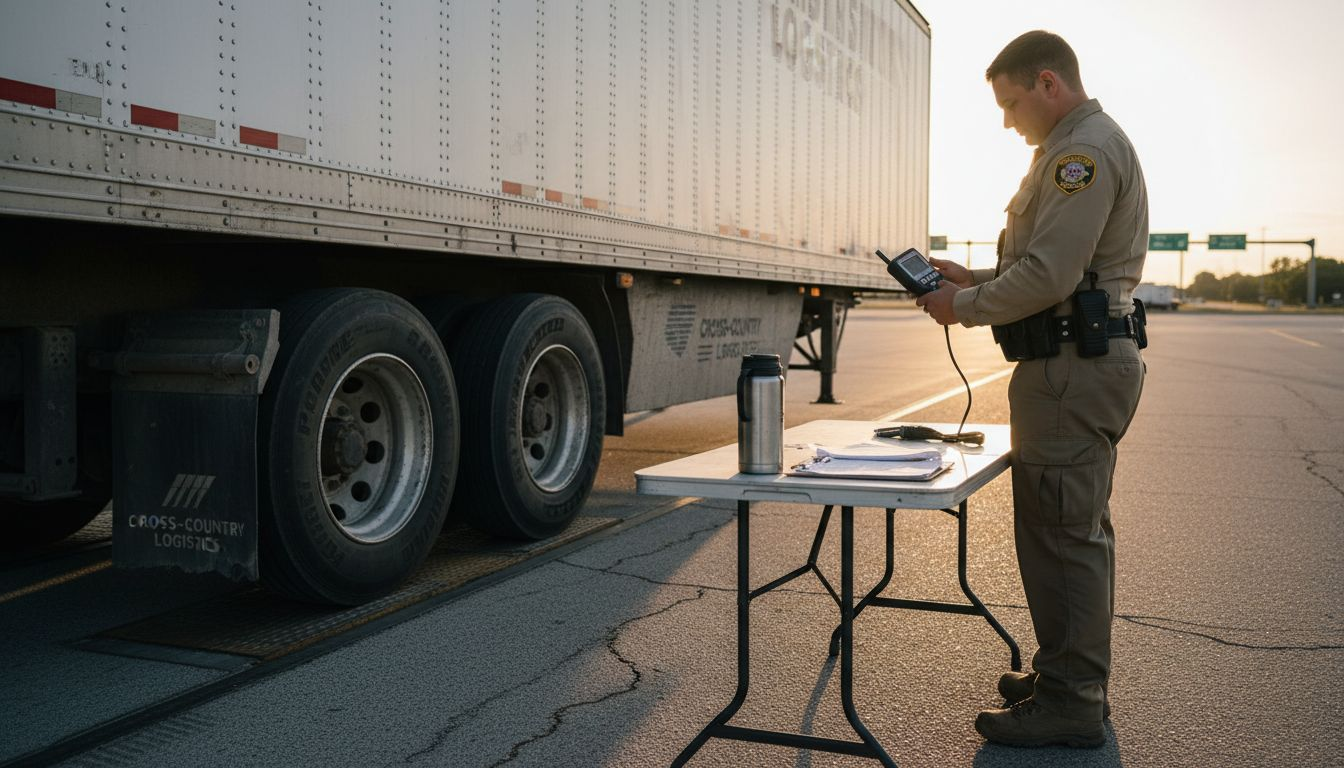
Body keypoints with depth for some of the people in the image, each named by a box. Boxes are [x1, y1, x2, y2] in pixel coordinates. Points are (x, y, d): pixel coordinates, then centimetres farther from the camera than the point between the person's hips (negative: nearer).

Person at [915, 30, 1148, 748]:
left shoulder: (1083, 150, -14)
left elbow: (1048, 276, -22)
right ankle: (1076, 676, 30)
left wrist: (964, 307, -9)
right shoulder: (1082, 147, 21)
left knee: (1061, 533, -6)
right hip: (1089, 363, 11)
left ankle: (1068, 704, 2)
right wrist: (973, 278, 14)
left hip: (1071, 367, -11)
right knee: (1079, 527, 17)